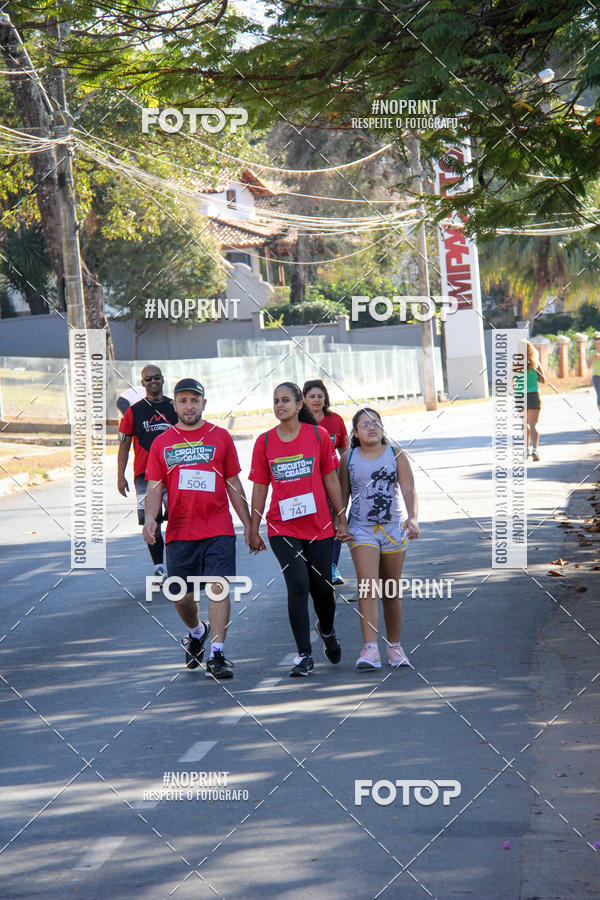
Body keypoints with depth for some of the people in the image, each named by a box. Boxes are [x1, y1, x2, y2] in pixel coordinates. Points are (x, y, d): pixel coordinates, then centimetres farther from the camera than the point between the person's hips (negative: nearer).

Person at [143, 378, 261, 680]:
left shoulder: (220, 437, 7)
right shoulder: (161, 444, 9)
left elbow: (234, 485, 11)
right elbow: (154, 487, 5)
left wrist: (248, 525, 9)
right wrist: (150, 518, -14)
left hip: (219, 530, -2)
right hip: (179, 532, 2)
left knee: (218, 587, -13)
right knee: (180, 596, 7)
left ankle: (217, 656, -10)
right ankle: (197, 631, 38)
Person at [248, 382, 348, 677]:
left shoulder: (319, 435, 1)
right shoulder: (264, 442, 2)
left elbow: (331, 480, 5)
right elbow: (259, 488, 6)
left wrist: (341, 520, 5)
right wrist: (253, 530, 5)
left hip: (319, 526, 1)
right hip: (282, 528, 0)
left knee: (322, 587, 6)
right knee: (298, 586, -12)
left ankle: (326, 630, 39)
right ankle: (304, 655, -4)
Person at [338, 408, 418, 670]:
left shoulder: (396, 455, 3)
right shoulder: (349, 458, 4)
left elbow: (409, 489, -6)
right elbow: (343, 494, 11)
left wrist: (413, 517, -22)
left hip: (393, 528, 1)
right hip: (362, 530, -1)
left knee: (391, 591, 10)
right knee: (367, 587, -16)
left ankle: (394, 646, 23)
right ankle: (370, 649, -23)